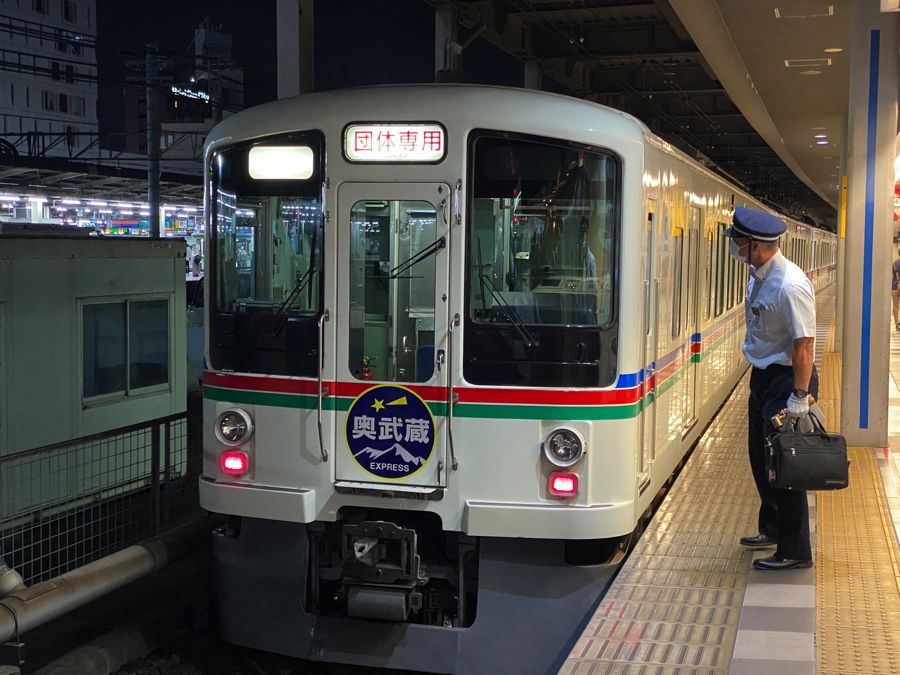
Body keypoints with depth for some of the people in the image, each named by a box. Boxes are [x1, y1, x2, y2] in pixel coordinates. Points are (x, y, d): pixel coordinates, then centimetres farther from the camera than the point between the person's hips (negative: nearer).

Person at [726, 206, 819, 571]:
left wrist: (799, 397, -24)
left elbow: (804, 343, -25)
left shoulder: (789, 286, -26)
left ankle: (794, 551, 9)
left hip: (786, 380, -10)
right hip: (763, 376, 10)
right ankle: (772, 528, 39)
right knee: (761, 456, 21)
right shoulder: (759, 275, 3)